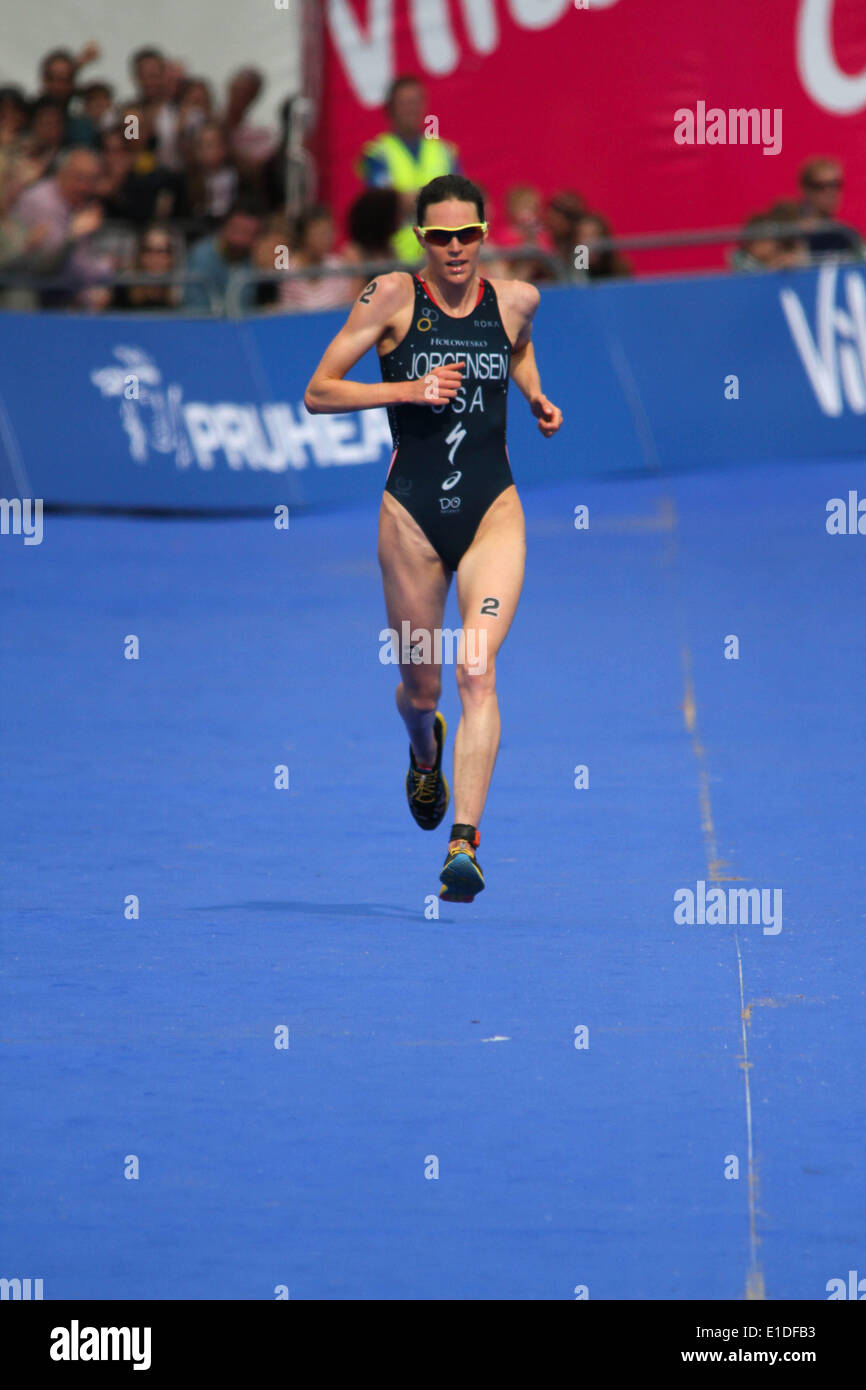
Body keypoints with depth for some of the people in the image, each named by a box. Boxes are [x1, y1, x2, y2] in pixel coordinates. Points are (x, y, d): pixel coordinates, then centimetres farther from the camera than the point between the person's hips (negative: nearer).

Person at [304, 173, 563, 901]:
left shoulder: (516, 299, 2)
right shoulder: (393, 297, -6)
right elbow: (318, 393, -6)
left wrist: (536, 396, 9)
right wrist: (406, 389, -17)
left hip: (493, 511, 0)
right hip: (413, 513, 0)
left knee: (477, 671, -18)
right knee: (420, 688, 13)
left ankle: (465, 842, -23)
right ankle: (426, 754, 51)